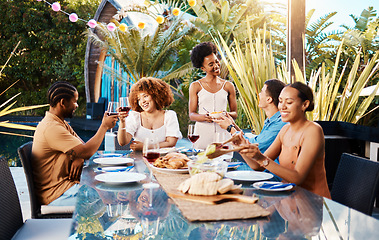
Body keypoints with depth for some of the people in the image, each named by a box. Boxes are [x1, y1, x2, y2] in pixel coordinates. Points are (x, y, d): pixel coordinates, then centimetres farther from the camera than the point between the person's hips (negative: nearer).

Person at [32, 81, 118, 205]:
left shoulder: (61, 123, 13)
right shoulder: (51, 127, -21)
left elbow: (83, 147, 14)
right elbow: (87, 152, -24)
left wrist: (79, 158, -11)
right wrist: (104, 126, -11)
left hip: (68, 183, 10)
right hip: (57, 195, -10)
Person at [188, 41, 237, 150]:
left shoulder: (228, 86, 10)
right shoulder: (195, 86, 6)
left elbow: (235, 113, 12)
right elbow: (191, 114, 4)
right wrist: (204, 117, -17)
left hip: (222, 132, 1)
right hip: (202, 133, -1)